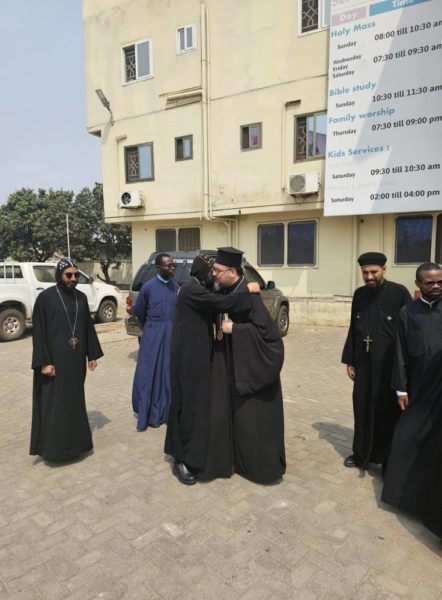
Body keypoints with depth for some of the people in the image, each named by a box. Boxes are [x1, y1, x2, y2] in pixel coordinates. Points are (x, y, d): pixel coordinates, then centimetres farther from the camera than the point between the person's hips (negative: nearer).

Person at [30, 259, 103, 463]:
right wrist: (44, 361, -16)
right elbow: (38, 332, -11)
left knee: (75, 400, 14)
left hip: (76, 360, 5)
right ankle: (53, 446, 15)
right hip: (54, 360, -5)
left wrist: (93, 354, 7)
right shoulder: (45, 297, -10)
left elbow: (88, 327, 10)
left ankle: (74, 441, 28)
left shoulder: (81, 297, 6)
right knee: (54, 403, 2)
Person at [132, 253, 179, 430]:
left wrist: (171, 325, 11)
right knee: (149, 373, 2)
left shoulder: (175, 285, 1)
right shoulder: (148, 287, -9)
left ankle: (166, 411, 23)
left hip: (172, 333, 4)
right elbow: (138, 310, 4)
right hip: (153, 334, -3)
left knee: (169, 373, 10)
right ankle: (148, 413, 16)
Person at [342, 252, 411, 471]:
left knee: (388, 410, 7)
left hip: (389, 363, -4)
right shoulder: (359, 294, 5)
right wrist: (349, 360, 8)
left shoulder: (399, 293, -9)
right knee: (362, 407, 11)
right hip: (364, 361, 4)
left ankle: (388, 460, 23)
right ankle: (362, 453, 28)